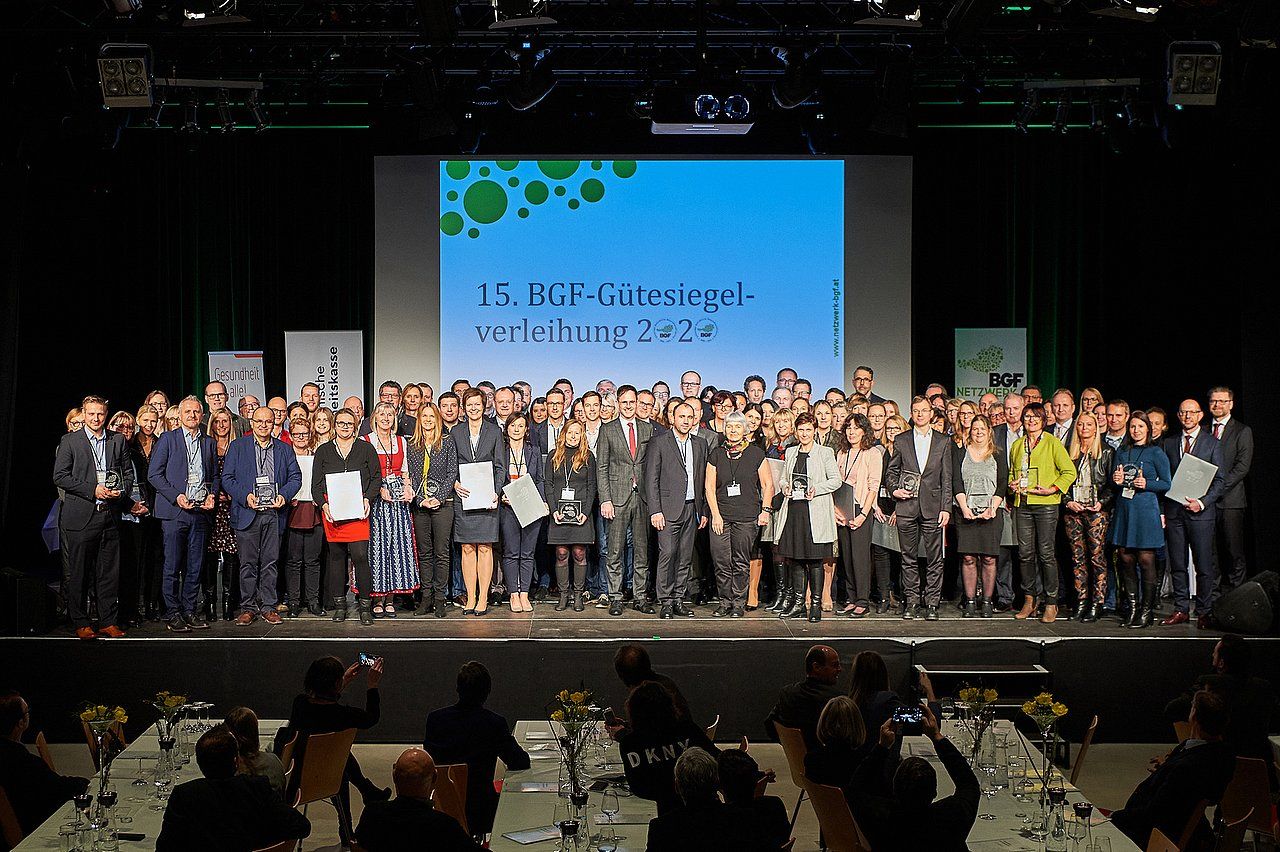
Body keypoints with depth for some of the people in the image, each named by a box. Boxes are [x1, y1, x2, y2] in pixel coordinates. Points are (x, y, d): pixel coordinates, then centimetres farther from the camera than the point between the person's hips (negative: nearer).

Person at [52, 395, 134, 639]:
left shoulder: (118, 441, 12)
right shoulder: (69, 441, 2)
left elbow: (128, 472, 17)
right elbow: (59, 476, -5)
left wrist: (122, 491, -5)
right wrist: (93, 490, -13)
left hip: (110, 516, 3)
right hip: (81, 517, -3)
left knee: (110, 573, 4)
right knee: (79, 573, 1)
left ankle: (109, 621, 12)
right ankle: (80, 623, 9)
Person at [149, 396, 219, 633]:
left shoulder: (209, 443, 15)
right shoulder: (168, 439, 1)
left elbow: (214, 476, 22)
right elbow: (154, 474, -3)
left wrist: (212, 495, 2)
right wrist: (176, 496, -12)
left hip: (200, 511, 4)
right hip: (174, 512, -4)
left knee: (195, 566, 6)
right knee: (172, 566, -2)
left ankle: (189, 610, 14)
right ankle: (172, 613, 4)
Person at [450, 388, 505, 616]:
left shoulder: (495, 432, 7)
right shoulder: (455, 432, 9)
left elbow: (500, 467, 6)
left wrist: (495, 492, -7)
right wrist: (454, 484, -9)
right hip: (463, 495, 1)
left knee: (485, 547, -2)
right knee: (467, 549, 1)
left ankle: (483, 598, 1)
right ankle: (470, 598, 5)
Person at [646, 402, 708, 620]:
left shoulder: (700, 445, 14)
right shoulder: (659, 442, -1)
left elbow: (703, 481, 16)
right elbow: (651, 479, -4)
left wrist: (704, 511, 10)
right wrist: (655, 510, -11)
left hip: (691, 509, 5)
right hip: (668, 509, -5)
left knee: (685, 557, 6)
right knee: (667, 554, -9)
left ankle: (678, 599, 12)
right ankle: (666, 602, -4)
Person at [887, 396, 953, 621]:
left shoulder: (942, 443, 7)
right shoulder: (901, 441, 8)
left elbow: (947, 479, 5)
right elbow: (892, 471, 14)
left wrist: (946, 508, -1)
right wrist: (894, 490, -4)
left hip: (932, 507, 0)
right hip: (906, 506, 1)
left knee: (934, 558, -1)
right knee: (909, 558, 5)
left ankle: (932, 603, 4)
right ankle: (911, 601, 12)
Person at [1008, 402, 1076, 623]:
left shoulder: (1052, 443, 1)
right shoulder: (1017, 445, 16)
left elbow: (1069, 471, -1)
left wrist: (1053, 489, -12)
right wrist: (1012, 485, 8)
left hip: (1046, 504, -5)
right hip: (1022, 504, 5)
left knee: (1046, 553, -6)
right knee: (1025, 553, 3)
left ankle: (1051, 603, 0)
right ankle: (1029, 599, 13)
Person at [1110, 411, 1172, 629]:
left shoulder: (1156, 454, 0)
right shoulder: (1121, 452, 14)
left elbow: (1167, 484, -1)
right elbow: (1113, 478, 20)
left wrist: (1147, 484, -16)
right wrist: (1116, 480, -2)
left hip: (1146, 509, -5)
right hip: (1124, 509, 5)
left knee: (1146, 559, -6)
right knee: (1125, 558, 2)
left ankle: (1147, 610, -2)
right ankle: (1132, 606, 10)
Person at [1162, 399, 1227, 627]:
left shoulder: (1212, 443, 3)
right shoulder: (1169, 442, 11)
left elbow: (1219, 480, 0)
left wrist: (1202, 503, -13)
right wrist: (1162, 511, 4)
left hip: (1201, 512, -3)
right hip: (1174, 511, 3)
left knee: (1204, 565, -3)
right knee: (1177, 565, 6)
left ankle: (1204, 612, 4)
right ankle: (1180, 610, 14)